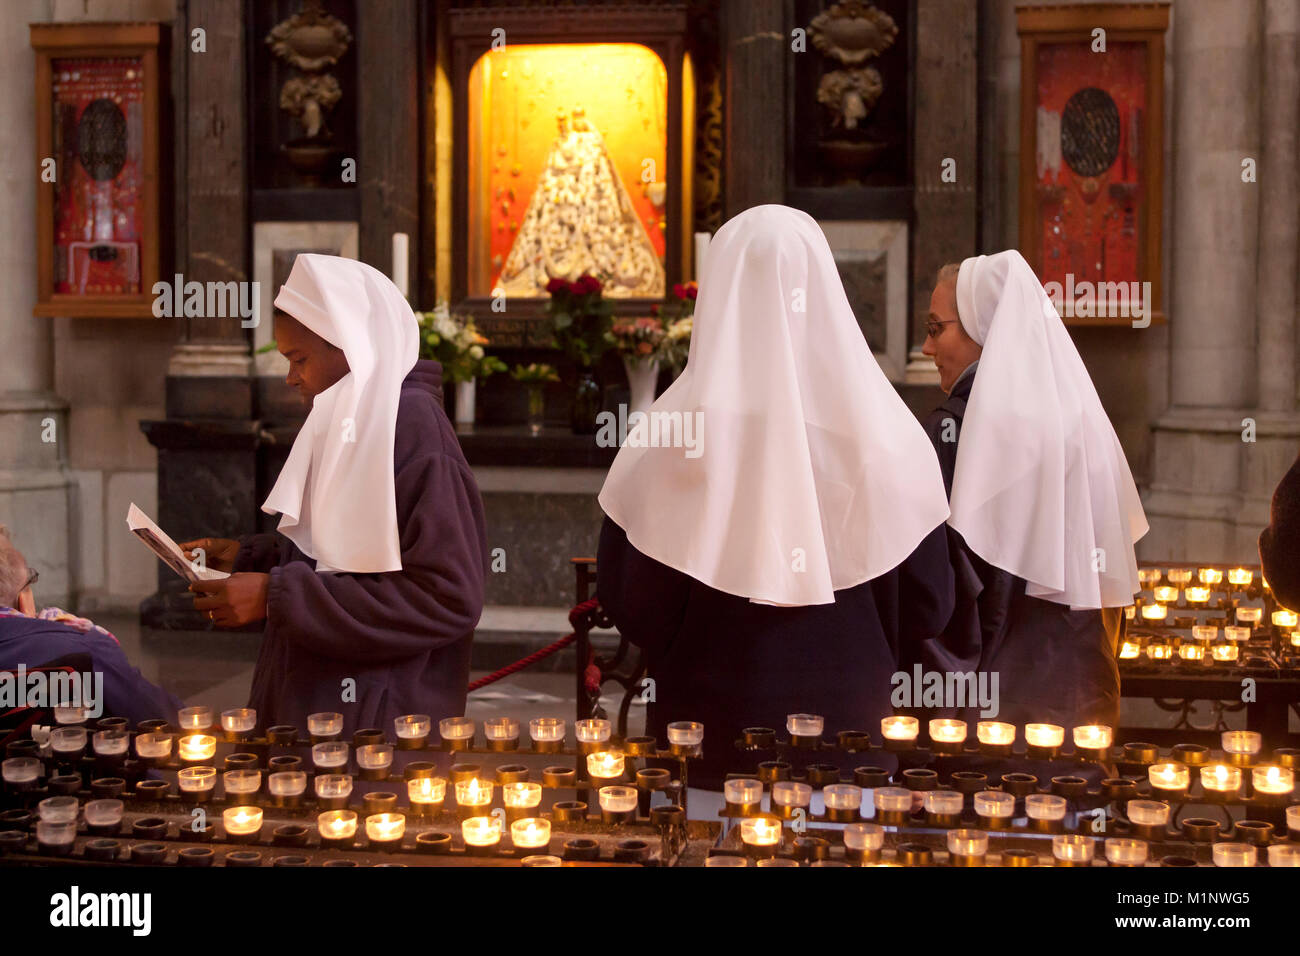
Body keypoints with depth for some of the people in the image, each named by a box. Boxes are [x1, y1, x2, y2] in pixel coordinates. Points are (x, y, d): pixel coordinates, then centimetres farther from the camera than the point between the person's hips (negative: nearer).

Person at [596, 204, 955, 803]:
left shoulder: (663, 440, -10)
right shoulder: (885, 434, -7)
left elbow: (631, 607, -5)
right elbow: (927, 608, 1)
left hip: (707, 735, 0)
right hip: (846, 730, 1)